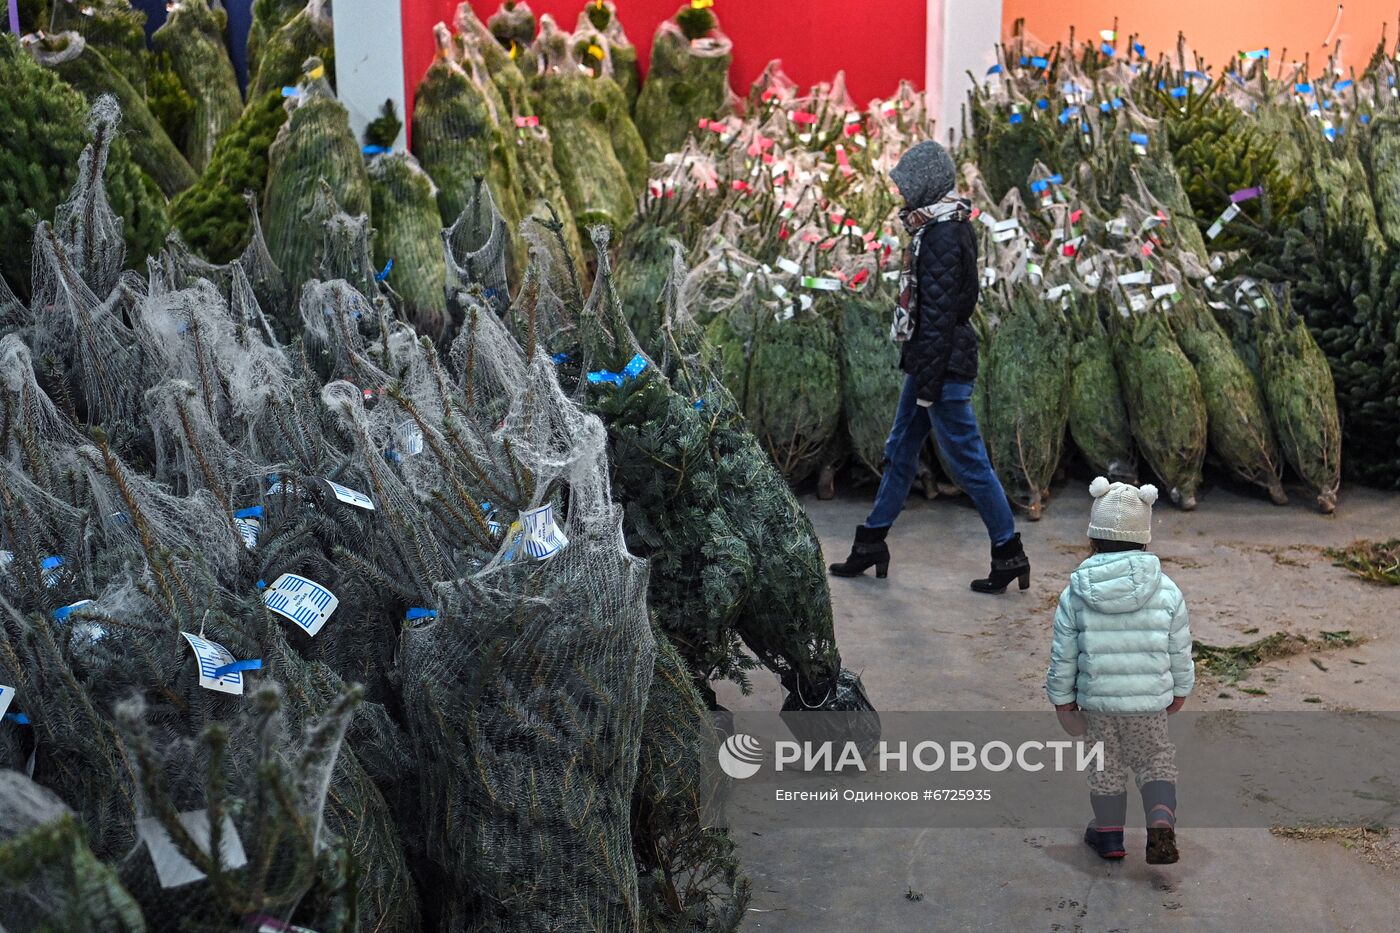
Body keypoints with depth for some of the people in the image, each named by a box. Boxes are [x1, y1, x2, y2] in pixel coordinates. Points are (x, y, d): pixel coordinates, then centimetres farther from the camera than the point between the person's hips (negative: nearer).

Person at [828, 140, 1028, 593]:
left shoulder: (942, 236, -20)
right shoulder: (947, 227, 11)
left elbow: (938, 314, -23)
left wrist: (928, 385, -21)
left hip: (942, 366, -10)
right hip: (927, 361, 11)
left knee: (968, 461, -2)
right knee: (900, 452, 16)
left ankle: (1009, 554, 8)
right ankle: (870, 545, 26)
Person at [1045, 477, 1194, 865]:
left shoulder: (1076, 594, -11)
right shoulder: (1166, 592, -10)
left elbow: (1063, 654, -5)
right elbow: (1180, 649, -1)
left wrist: (1062, 698, 8)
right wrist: (1180, 688, 16)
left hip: (1097, 700, 0)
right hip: (1150, 701, 0)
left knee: (1106, 765, 18)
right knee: (1155, 760, 19)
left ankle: (1109, 834, 29)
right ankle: (1161, 824, 0)